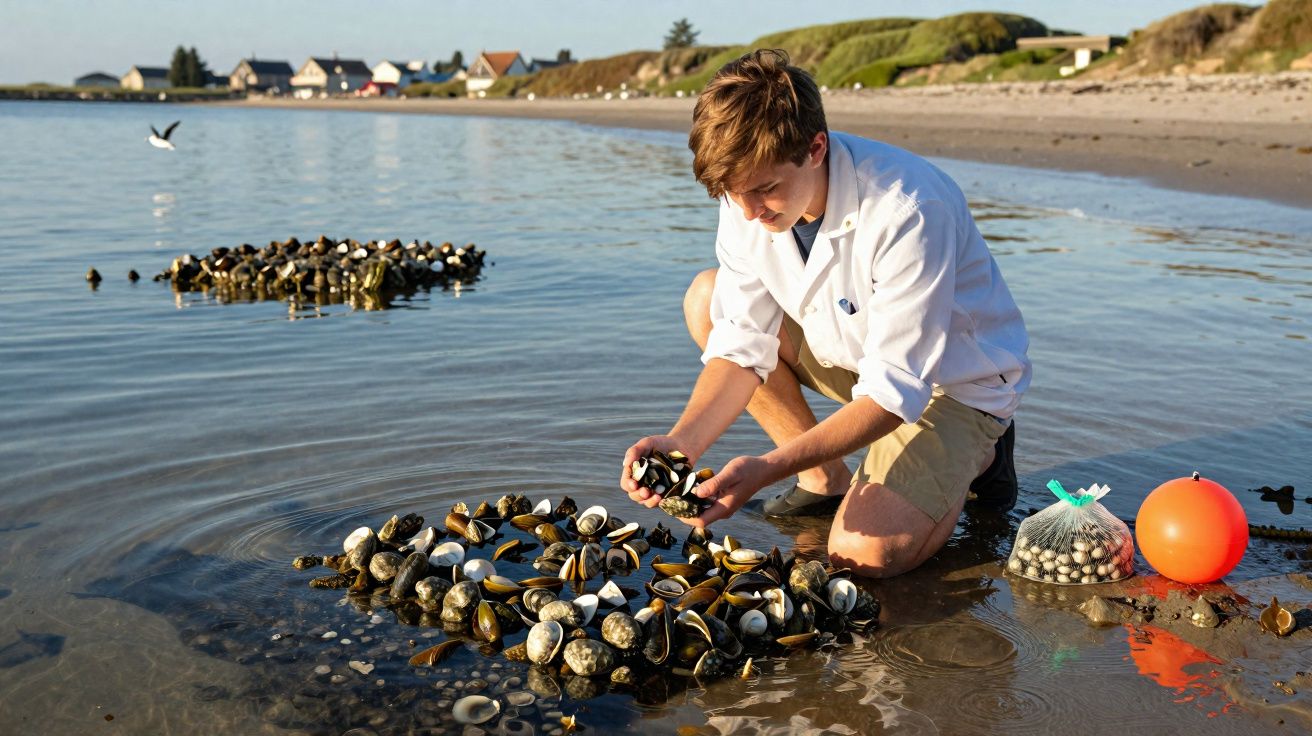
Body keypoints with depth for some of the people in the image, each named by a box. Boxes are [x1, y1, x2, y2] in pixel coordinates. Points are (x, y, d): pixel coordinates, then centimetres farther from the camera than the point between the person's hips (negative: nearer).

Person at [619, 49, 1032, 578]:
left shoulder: (907, 212, -34)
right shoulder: (748, 198, -15)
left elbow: (895, 391, -33)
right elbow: (743, 346, -12)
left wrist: (768, 467, -42)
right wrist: (682, 441, -30)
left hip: (955, 379, -6)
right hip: (856, 352, 7)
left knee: (863, 553, -26)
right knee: (705, 299, -10)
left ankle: (973, 456, 6)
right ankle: (826, 478, 0)